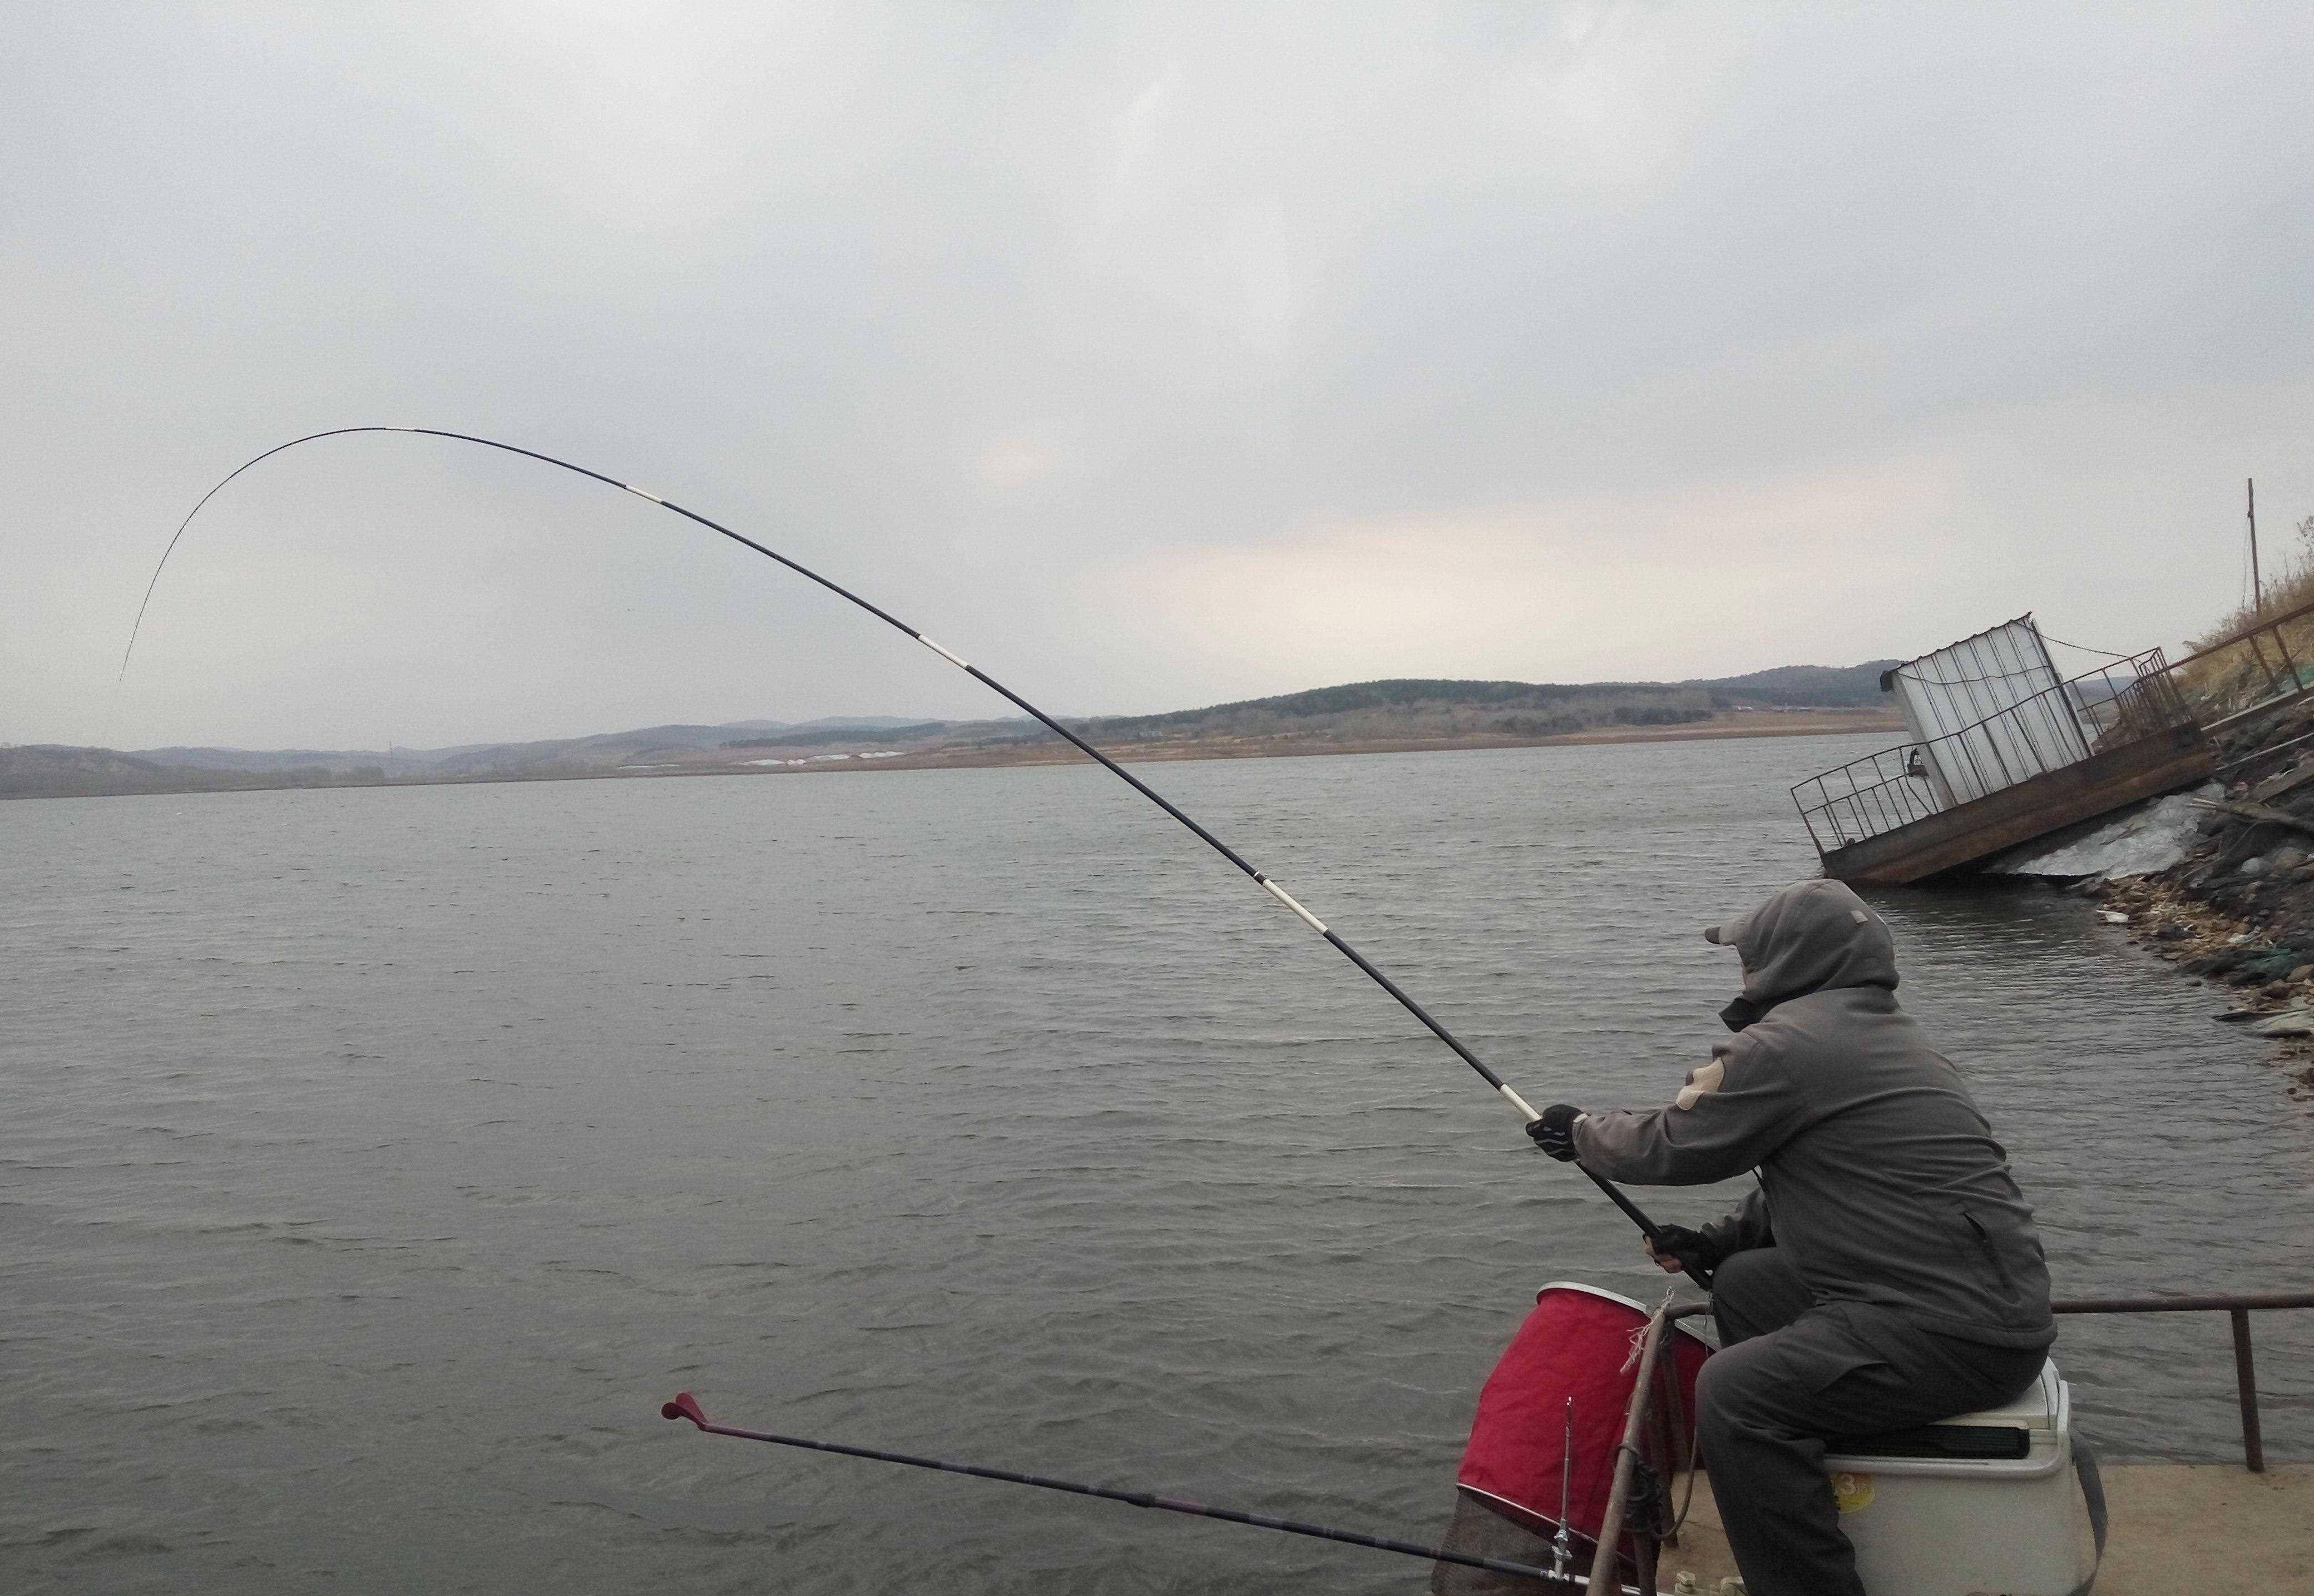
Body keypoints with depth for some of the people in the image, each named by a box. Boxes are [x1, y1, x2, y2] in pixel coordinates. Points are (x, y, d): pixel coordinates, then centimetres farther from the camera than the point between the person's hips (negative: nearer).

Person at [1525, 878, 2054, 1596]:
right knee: (1743, 1284, 19)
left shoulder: (1783, 1044, -15)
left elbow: (1670, 1145, -5)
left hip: (1965, 1334, -11)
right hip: (1991, 1297, 11)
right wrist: (1719, 1241, 15)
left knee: (1733, 1395, -18)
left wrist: (1581, 1131, 13)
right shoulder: (1884, 1028, 16)